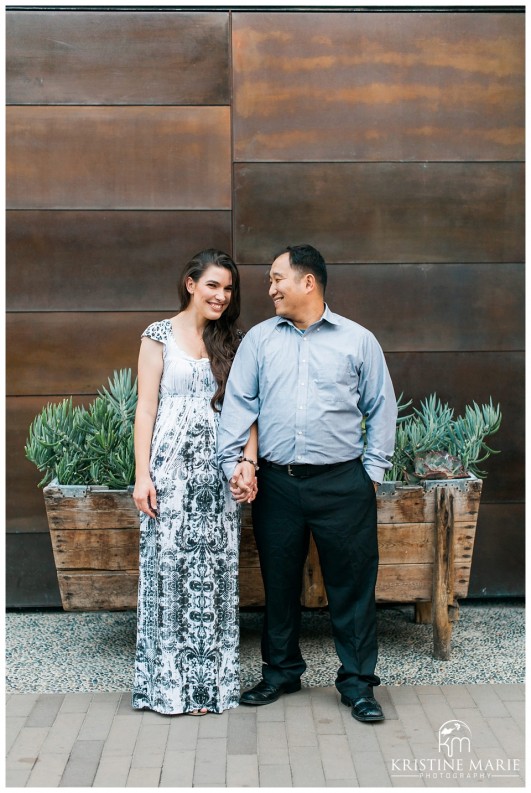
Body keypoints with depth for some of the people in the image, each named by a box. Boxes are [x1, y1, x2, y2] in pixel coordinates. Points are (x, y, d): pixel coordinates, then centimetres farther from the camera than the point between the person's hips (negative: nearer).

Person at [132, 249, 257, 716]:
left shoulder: (233, 343, 11)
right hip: (173, 466, -3)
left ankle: (209, 679, 16)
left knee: (215, 568, 5)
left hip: (219, 469, 3)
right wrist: (143, 474, -7)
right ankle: (169, 681, 12)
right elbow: (145, 409, -1)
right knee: (170, 565, 0)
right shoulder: (160, 336, 1)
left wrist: (248, 462, -4)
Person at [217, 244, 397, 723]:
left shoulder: (358, 340, 3)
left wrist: (372, 471, 1)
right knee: (279, 581, 13)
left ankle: (358, 682, 18)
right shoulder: (259, 339, 8)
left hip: (343, 485, -2)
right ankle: (281, 671, 31)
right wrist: (232, 462, -6)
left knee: (353, 584, 3)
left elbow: (381, 409, 6)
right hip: (277, 483, 2)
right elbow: (238, 402, 4)